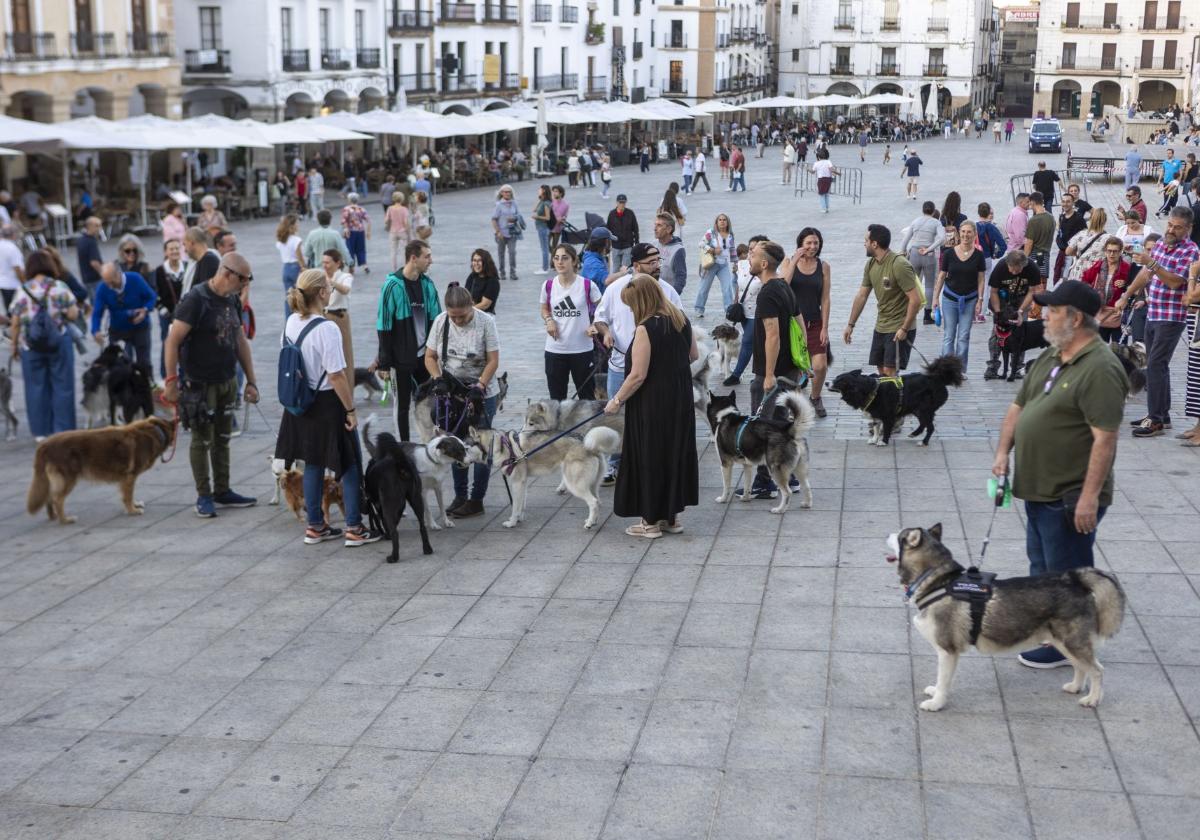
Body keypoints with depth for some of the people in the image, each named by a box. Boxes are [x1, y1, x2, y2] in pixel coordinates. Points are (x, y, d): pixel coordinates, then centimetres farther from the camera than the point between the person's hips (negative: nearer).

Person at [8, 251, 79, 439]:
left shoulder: (21, 291, -3)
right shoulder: (59, 287, -6)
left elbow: (15, 323, -2)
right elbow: (73, 315, -9)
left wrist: (14, 346, 10)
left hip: (30, 346, 1)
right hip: (59, 344, -1)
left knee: (36, 388, 10)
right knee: (62, 386, 8)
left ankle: (41, 432, 15)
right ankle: (63, 429, 10)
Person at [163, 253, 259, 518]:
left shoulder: (233, 300, 7)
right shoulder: (196, 299, -17)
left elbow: (241, 340, 14)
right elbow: (173, 341, -17)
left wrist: (251, 380, 12)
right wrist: (171, 381, -17)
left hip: (228, 381, 7)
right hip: (200, 384, -7)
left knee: (222, 438, 12)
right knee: (202, 441, 2)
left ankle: (222, 491, 22)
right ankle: (204, 496, 12)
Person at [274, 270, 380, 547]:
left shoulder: (291, 322, 1)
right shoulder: (326, 329, -23)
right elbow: (336, 376, -22)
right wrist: (351, 410, -14)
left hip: (302, 403, 8)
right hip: (327, 403, -8)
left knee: (313, 464, 17)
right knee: (350, 464, 5)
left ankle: (314, 526, 25)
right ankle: (354, 529, 9)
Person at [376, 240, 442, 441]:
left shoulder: (427, 284, 2)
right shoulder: (393, 285, -14)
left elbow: (435, 320, 9)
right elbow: (384, 327, -12)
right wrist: (384, 363, -12)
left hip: (424, 355, 5)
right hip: (401, 358, -5)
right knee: (402, 404, 8)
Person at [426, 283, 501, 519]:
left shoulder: (485, 322, -13)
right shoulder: (440, 322, -4)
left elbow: (493, 360, -12)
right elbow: (430, 357, 1)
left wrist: (480, 385, -23)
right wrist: (439, 379, -15)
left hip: (481, 394, -4)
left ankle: (476, 499, 9)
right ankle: (460, 495, 22)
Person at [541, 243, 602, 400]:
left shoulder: (587, 285, -8)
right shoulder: (549, 286, -1)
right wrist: (549, 320, -5)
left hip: (582, 350, -2)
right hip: (554, 350, 2)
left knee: (586, 397, 10)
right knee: (556, 397, 12)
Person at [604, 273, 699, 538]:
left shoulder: (646, 329, -19)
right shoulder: (681, 319, 3)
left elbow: (637, 376, -20)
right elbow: (694, 356, 14)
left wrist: (617, 401, -9)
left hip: (652, 406, -8)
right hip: (680, 401, 8)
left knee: (649, 459, 4)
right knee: (676, 453, 15)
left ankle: (651, 521, 12)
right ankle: (672, 516, 25)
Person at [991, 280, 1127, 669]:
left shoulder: (1100, 369, -20)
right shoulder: (1050, 357, 10)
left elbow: (1105, 438, -24)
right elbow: (1018, 406, 18)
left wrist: (1090, 496, -26)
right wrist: (1003, 452, 5)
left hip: (1070, 497, -9)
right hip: (1038, 489, 9)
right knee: (1041, 567, 21)